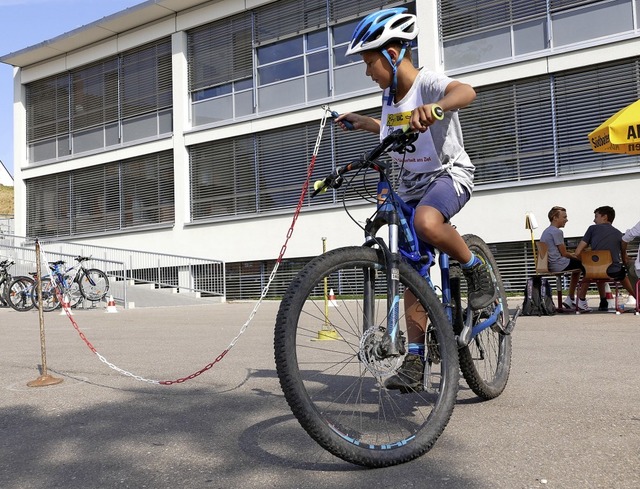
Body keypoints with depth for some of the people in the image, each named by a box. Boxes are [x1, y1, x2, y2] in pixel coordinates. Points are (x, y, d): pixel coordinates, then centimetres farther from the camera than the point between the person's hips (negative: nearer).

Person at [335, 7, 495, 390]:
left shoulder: (426, 83, -15)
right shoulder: (390, 94, 8)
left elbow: (466, 92, -39)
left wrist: (435, 108, -57)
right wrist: (359, 121, 25)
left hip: (449, 173, -7)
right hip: (411, 183, 7)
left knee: (427, 222, -42)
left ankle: (476, 270, -14)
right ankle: (415, 359, 6)